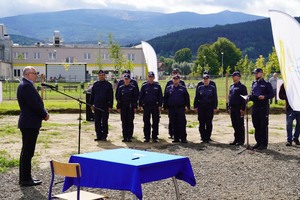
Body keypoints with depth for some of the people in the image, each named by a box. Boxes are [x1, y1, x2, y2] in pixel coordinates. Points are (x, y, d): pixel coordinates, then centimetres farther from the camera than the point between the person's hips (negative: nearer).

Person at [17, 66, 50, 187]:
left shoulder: (25, 85, 17)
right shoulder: (26, 86, -17)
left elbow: (36, 103, 18)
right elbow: (35, 104, -22)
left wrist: (44, 112, 4)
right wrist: (44, 114, -8)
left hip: (28, 123, 11)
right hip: (30, 124, -11)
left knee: (26, 151, 15)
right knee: (28, 151, -6)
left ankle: (24, 178, 24)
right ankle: (26, 179, -1)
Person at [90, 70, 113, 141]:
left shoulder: (108, 84, 1)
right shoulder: (95, 84, 9)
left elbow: (111, 96, -1)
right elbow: (92, 95, 13)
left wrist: (110, 106, -7)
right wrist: (91, 104, 6)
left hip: (105, 107, -3)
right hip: (97, 106, 3)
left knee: (104, 122, 2)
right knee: (97, 122, 5)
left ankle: (104, 136, 9)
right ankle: (98, 136, 12)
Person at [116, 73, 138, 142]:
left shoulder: (133, 87, 2)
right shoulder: (121, 88, 8)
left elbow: (135, 97, 1)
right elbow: (118, 98, 9)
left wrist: (135, 107, -5)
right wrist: (118, 107, 4)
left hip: (130, 107, -2)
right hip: (123, 107, 2)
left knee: (130, 122, -1)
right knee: (124, 122, 4)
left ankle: (129, 137, 3)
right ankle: (125, 137, 9)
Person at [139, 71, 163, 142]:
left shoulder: (157, 86, 3)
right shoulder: (144, 86, 4)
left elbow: (160, 96, 4)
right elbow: (141, 96, 6)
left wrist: (160, 105, -3)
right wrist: (140, 105, 1)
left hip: (155, 106, 0)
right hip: (146, 106, 1)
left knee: (155, 122, 2)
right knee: (146, 122, 5)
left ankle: (154, 137, 9)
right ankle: (147, 137, 12)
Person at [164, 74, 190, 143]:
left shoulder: (183, 88, 6)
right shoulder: (169, 88, 10)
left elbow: (187, 98, 7)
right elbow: (165, 98, 13)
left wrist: (187, 106, -1)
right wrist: (165, 107, 8)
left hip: (181, 108, -2)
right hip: (171, 109, 2)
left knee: (182, 124, -5)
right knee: (174, 125, 5)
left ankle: (183, 138, -2)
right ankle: (176, 138, 13)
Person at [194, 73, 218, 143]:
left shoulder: (212, 88, 4)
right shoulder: (199, 88, 8)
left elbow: (215, 98, 3)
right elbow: (196, 98, 9)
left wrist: (215, 107, -3)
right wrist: (195, 107, 2)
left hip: (209, 108, -1)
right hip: (201, 108, 2)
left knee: (209, 123, 0)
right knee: (201, 123, 2)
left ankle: (207, 138, 6)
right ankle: (203, 137, 10)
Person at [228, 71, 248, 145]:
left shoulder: (242, 86, -8)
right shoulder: (231, 86, 16)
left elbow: (244, 98, -13)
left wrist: (242, 109, -18)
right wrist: (229, 107, 15)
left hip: (239, 109, -7)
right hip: (232, 109, 7)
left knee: (240, 125, -1)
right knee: (234, 125, 10)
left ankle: (241, 140, 5)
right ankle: (236, 139, 17)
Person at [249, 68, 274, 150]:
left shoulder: (266, 84, -2)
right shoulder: (254, 84, 15)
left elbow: (272, 94, -6)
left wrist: (264, 97, -22)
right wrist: (250, 97, 1)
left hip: (263, 107, -6)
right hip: (255, 106, 6)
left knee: (263, 126, -3)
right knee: (256, 126, 9)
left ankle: (264, 143, 3)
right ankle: (258, 142, 18)